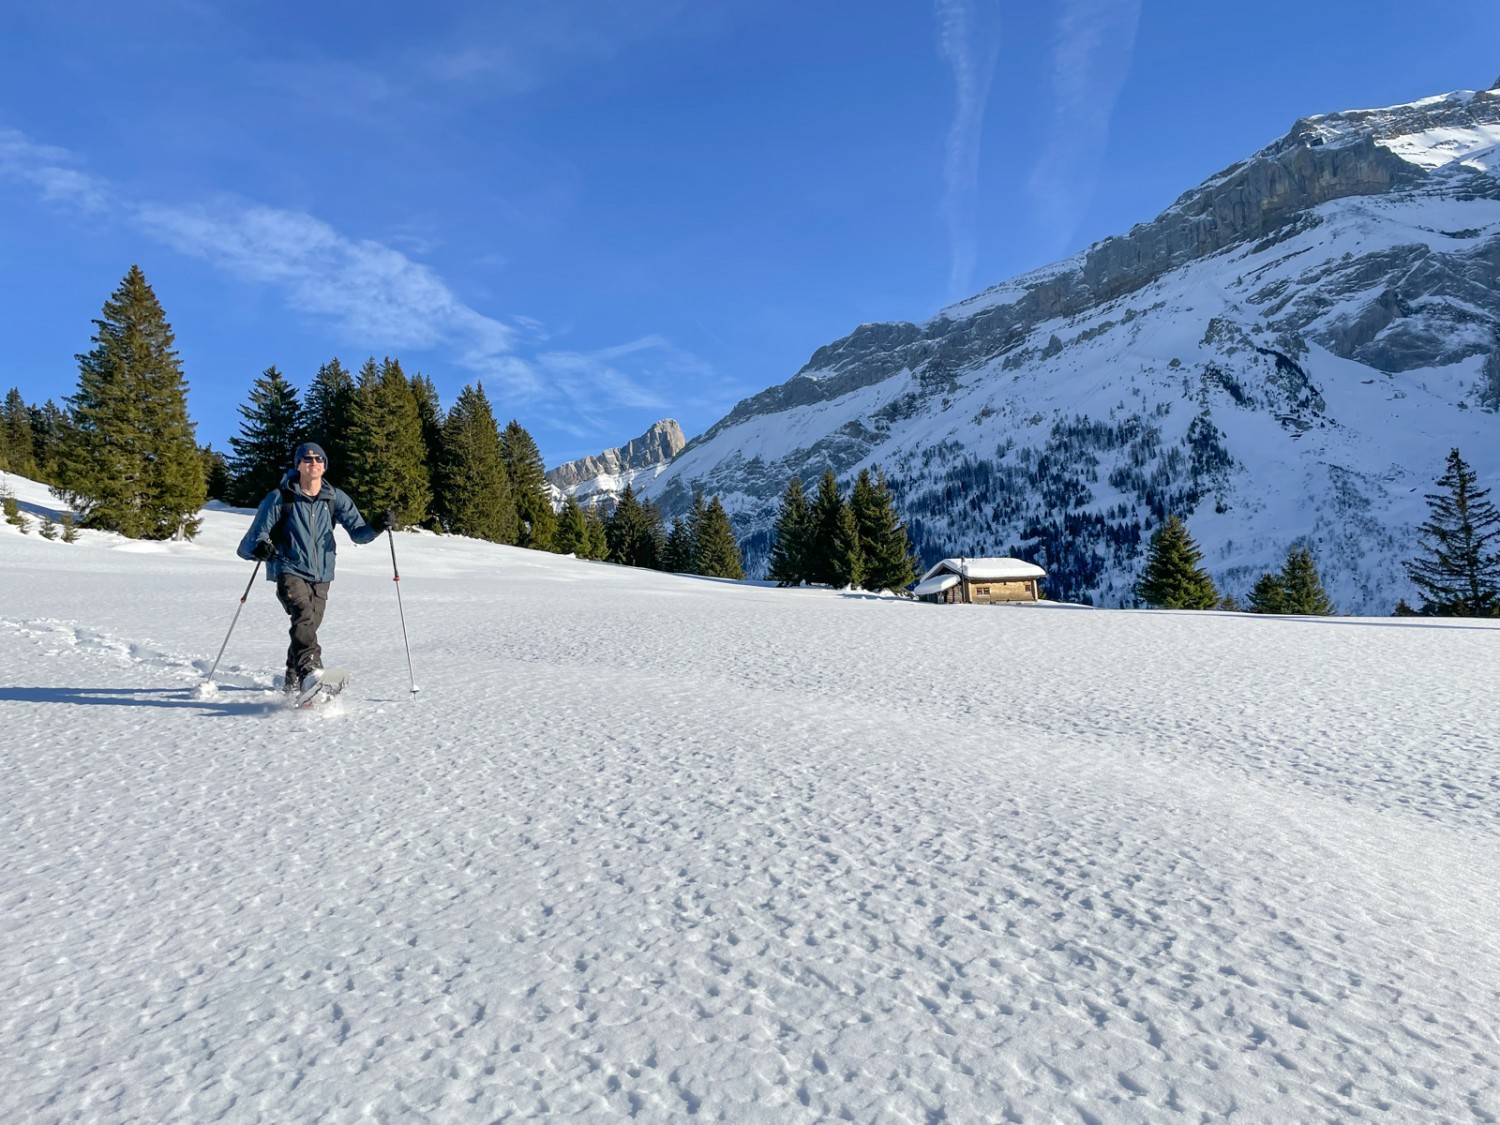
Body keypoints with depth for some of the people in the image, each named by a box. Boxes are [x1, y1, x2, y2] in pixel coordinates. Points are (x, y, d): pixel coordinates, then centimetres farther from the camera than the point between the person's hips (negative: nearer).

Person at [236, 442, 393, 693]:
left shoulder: (335, 498, 6)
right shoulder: (281, 497, -2)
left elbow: (358, 532, 1)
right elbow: (258, 533, -2)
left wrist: (377, 527, -21)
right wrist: (260, 547, -26)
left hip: (321, 577, 4)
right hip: (290, 572, -4)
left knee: (307, 628, 10)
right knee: (303, 614, -29)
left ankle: (292, 684, 30)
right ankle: (310, 669, -46)